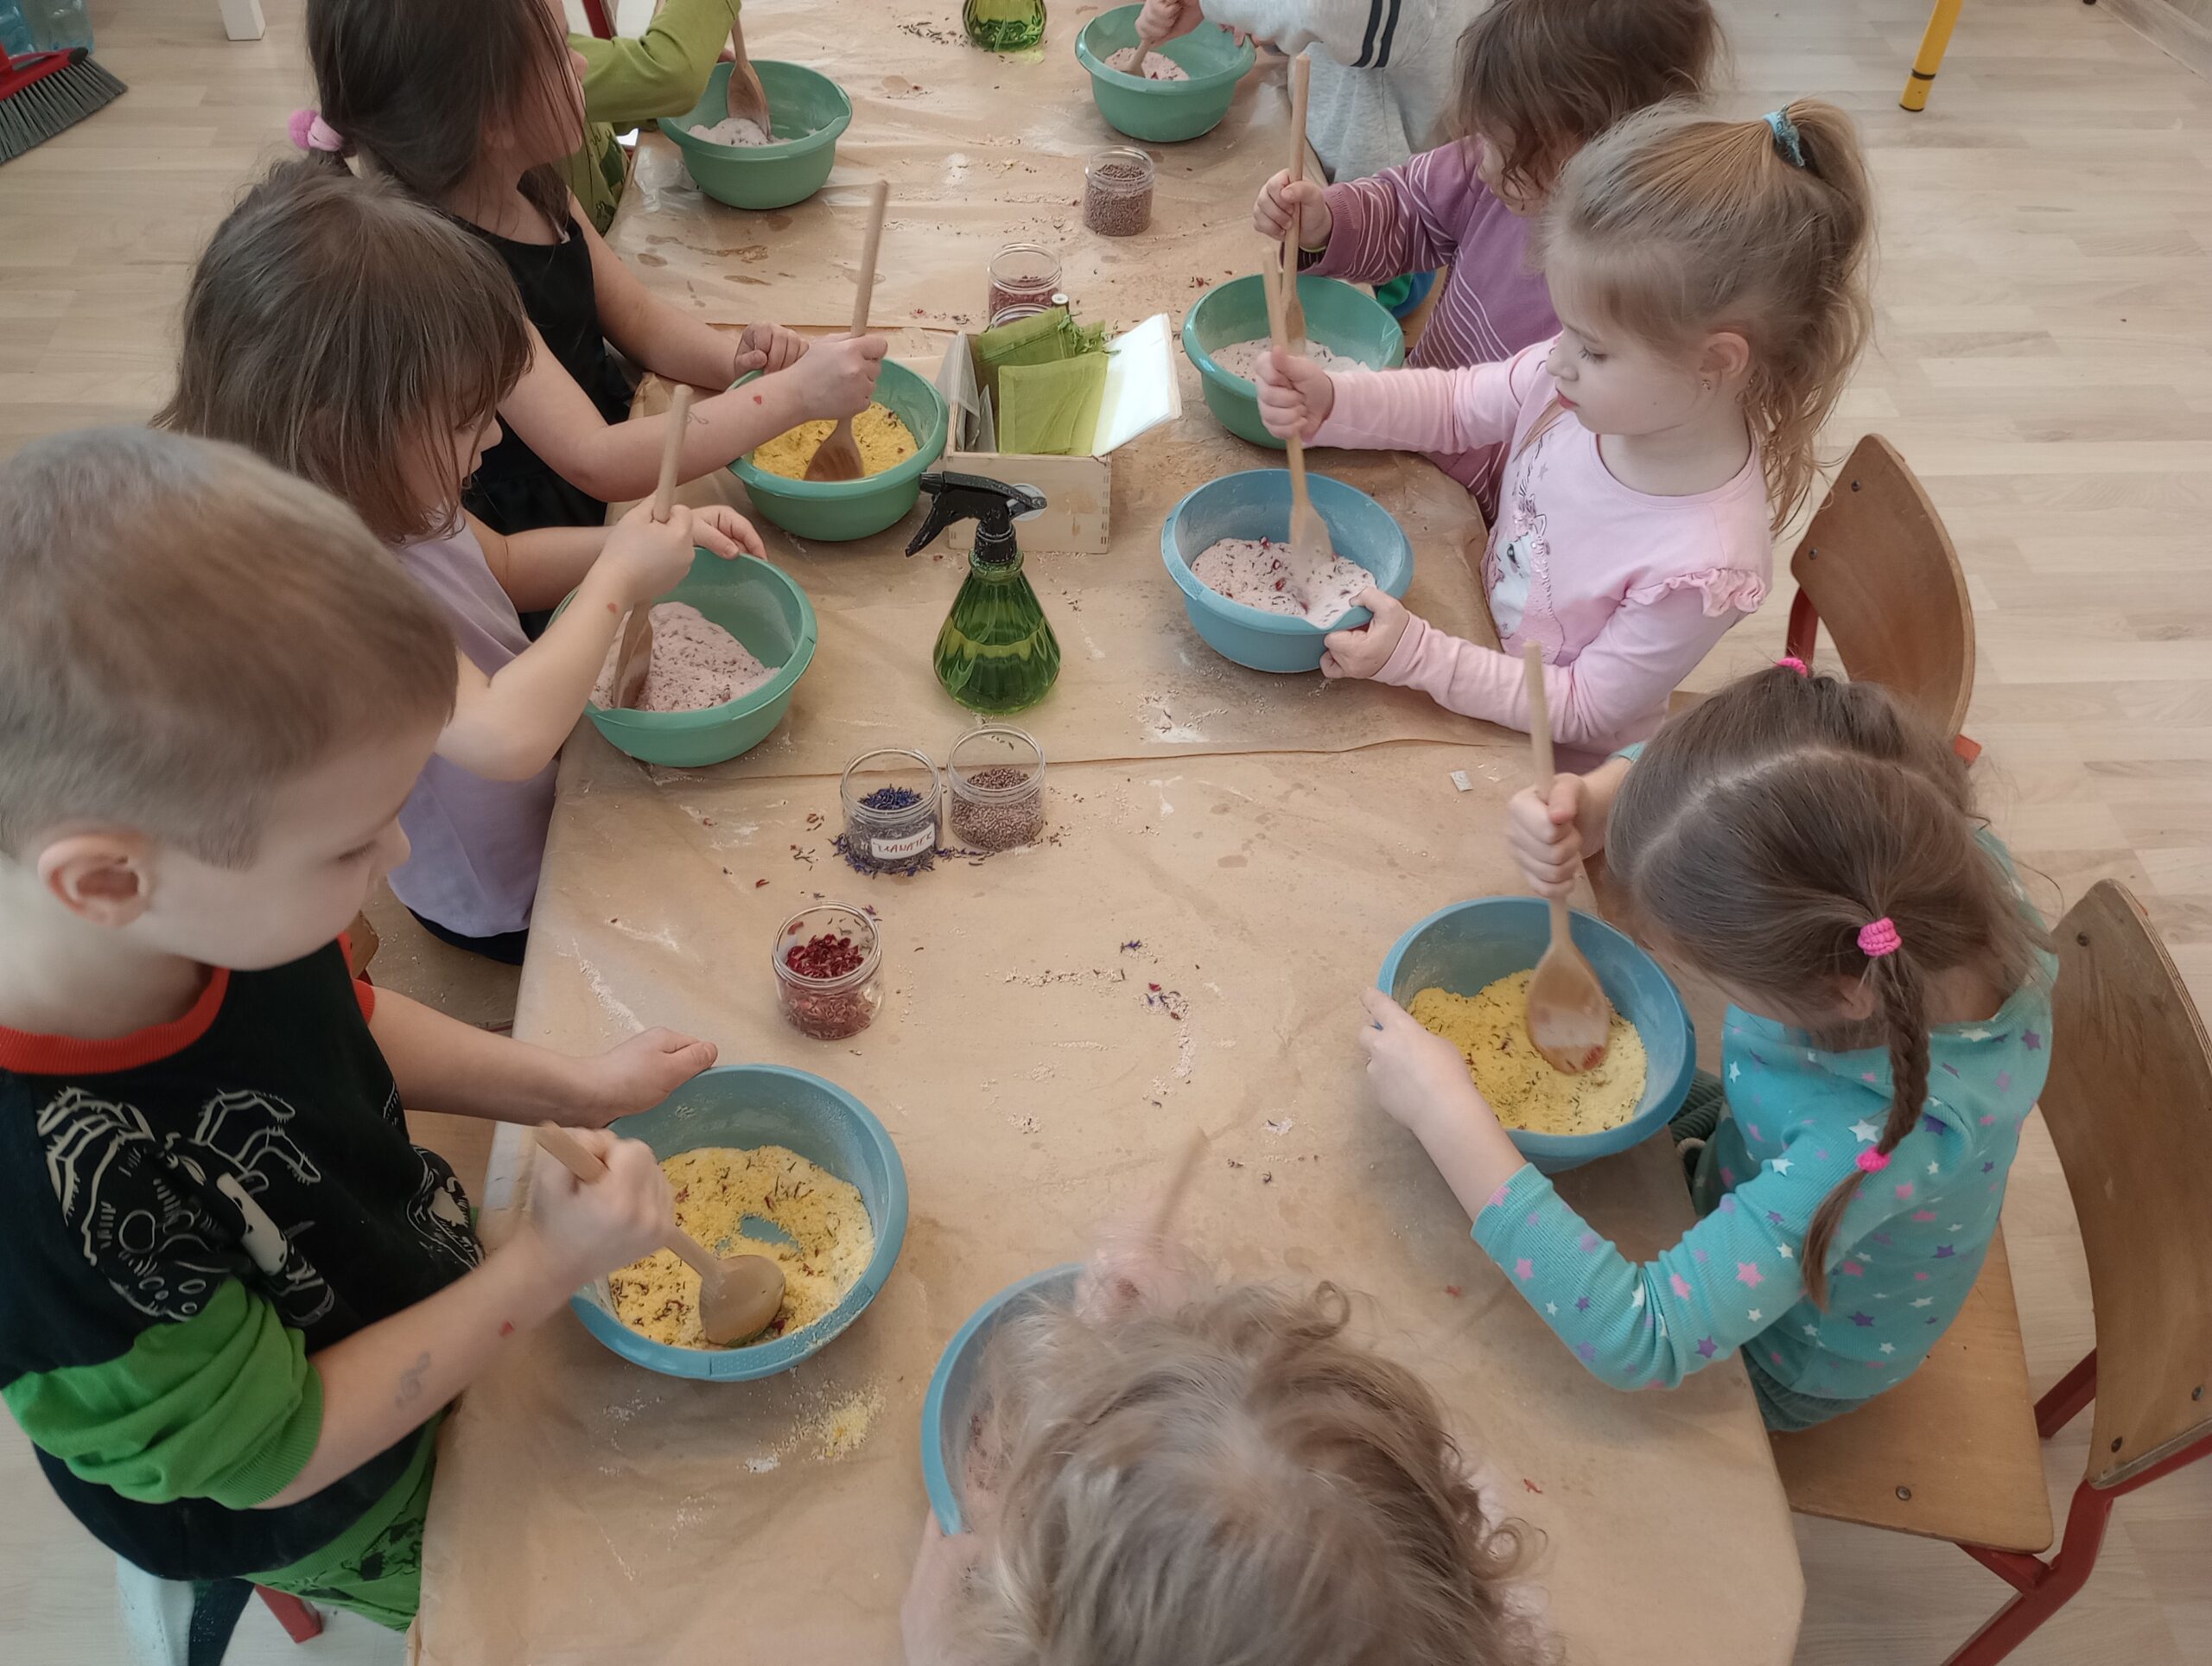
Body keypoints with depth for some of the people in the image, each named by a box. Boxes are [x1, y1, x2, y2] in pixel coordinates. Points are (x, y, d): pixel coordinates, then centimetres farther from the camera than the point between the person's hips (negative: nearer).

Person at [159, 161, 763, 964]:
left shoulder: (380, 494, -12)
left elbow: (502, 563, 8)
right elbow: (501, 735, -51)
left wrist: (645, 539, -10)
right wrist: (617, 580, -35)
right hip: (510, 901, -7)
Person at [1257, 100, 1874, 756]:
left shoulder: (1702, 568, -36)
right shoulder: (1592, 377, -21)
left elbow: (1586, 711, -25)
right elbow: (1458, 405, -2)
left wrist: (1418, 655, -33)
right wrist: (1328, 403, -18)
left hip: (1553, 761, -6)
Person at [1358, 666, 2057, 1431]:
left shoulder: (1888, 1133, -47)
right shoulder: (1928, 849, -30)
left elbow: (1639, 1340, -44)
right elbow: (1669, 768, -13)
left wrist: (1446, 1111, -43)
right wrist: (1588, 809, -35)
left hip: (1784, 1367, -5)